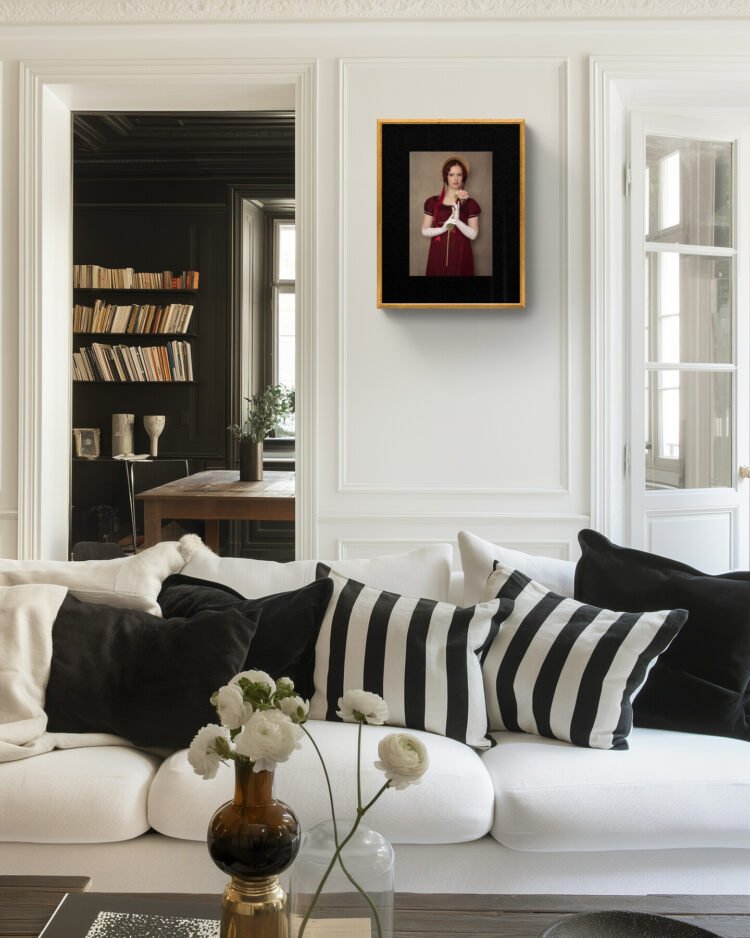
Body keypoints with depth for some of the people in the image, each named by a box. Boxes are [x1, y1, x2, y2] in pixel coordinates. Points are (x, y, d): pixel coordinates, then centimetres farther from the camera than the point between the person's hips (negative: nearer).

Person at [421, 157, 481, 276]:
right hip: (438, 255, 1)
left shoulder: (470, 204, 1)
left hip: (460, 256, -1)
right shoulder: (433, 202, 3)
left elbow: (473, 234, -6)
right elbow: (424, 231, 2)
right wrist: (443, 229, -15)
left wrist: (457, 220, -21)